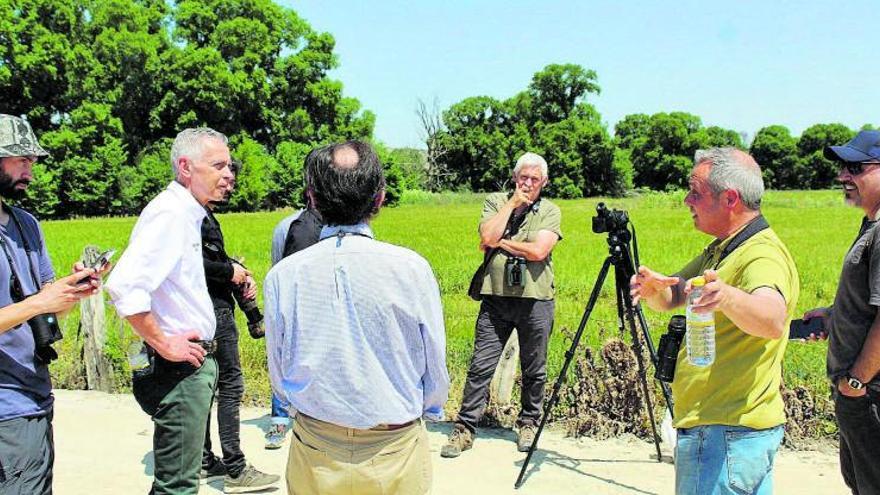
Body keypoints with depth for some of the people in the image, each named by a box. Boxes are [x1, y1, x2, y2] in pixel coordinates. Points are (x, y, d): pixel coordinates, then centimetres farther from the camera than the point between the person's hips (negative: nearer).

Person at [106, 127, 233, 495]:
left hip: (195, 363, 10)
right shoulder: (170, 214, -19)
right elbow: (124, 287, -30)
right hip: (180, 366, -10)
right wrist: (162, 344, -22)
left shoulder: (188, 215, 13)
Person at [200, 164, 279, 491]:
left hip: (212, 309, 11)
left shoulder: (205, 214, 18)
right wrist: (230, 271, -14)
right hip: (214, 312, -11)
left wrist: (240, 274, 6)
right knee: (230, 385, -7)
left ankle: (205, 463, 22)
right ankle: (235, 470, -3)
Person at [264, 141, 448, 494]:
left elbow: (279, 375, 0)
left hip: (314, 455, 1)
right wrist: (428, 410, 14)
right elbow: (436, 371, -6)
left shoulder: (282, 276, -12)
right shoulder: (412, 268, -16)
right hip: (395, 453, -1)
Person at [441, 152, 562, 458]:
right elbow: (488, 237, -11)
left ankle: (528, 424, 30)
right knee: (480, 367, -1)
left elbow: (539, 251, -13)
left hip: (535, 300, 0)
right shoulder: (495, 202, 8)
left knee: (534, 370, 11)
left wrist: (500, 242, -7)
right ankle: (464, 429, 7)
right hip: (496, 298, 1)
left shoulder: (550, 211, 3)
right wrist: (512, 203, -7)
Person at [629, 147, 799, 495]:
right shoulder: (720, 249, 13)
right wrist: (653, 286, -11)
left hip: (731, 433, -10)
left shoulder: (763, 254, -19)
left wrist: (728, 297, -58)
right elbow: (671, 299, 11)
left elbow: (772, 320, -38)